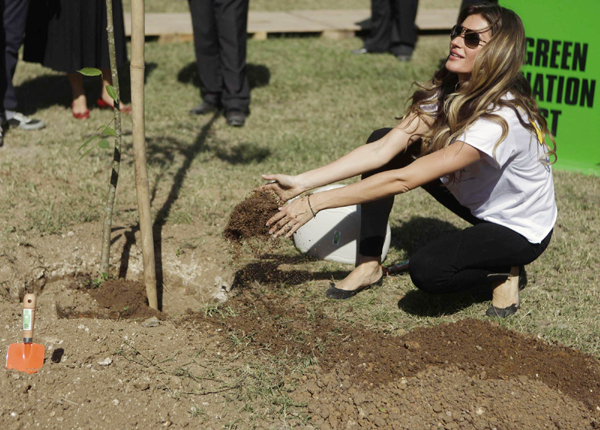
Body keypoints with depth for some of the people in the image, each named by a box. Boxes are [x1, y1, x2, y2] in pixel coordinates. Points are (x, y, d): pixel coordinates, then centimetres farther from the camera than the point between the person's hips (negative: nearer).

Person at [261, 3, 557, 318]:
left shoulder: (501, 118, -35)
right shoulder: (445, 94, -12)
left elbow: (403, 180, -38)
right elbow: (382, 150, -19)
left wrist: (316, 204, -37)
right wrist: (301, 183, -27)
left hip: (522, 230, -7)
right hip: (475, 200, 8)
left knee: (427, 270, -33)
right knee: (380, 138, -8)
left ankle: (505, 273, -1)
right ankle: (369, 265, 0)